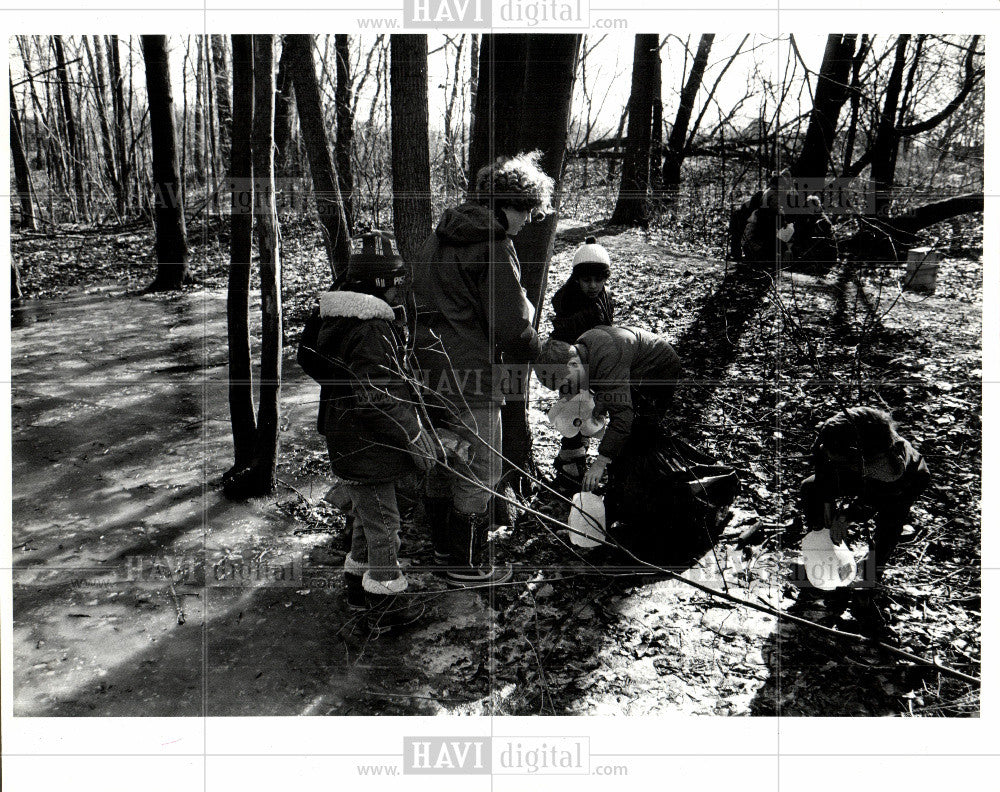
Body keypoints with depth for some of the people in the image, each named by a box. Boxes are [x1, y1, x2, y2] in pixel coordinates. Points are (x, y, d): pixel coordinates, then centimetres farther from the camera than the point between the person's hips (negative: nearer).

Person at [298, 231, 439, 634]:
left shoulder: (332, 317, 6)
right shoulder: (372, 329, -25)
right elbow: (381, 397, -27)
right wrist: (416, 438, -17)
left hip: (347, 443, 10)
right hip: (369, 447, -10)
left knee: (366, 515, 25)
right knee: (382, 524, 4)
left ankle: (358, 584, 41)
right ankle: (385, 605, 17)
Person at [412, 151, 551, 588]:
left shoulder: (438, 236, 13)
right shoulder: (494, 246, -16)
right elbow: (511, 326, -18)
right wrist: (537, 353, 0)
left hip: (428, 368, 9)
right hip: (469, 377, -9)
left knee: (442, 464, 21)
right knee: (478, 474, 5)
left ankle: (443, 548, 36)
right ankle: (465, 566, 16)